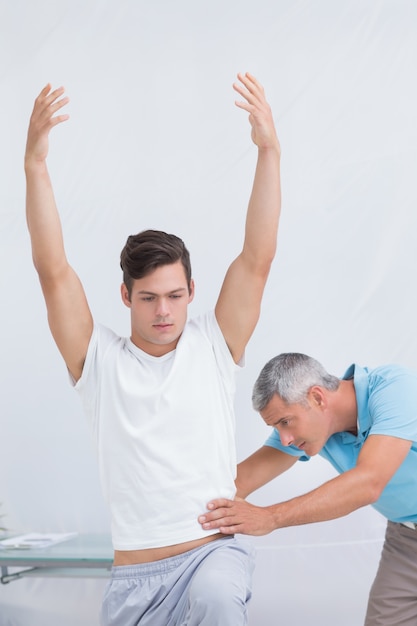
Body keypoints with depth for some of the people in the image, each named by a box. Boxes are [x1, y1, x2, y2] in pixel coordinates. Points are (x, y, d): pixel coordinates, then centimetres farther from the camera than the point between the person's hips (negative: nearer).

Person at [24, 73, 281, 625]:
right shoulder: (98, 360, 3)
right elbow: (53, 272, -8)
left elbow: (258, 258, -5)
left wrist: (270, 151, -15)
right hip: (135, 575, 2)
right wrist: (35, 164, -18)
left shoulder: (214, 346, 4)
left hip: (217, 549, -2)